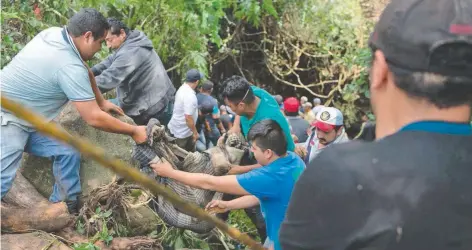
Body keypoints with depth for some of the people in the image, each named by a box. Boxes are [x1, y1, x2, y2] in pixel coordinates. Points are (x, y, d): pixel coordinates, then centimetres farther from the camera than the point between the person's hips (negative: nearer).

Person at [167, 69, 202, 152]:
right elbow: (188, 118, -31)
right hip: (182, 131, -9)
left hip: (178, 127, 9)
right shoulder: (190, 96, -31)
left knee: (190, 151, 23)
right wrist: (195, 132, -19)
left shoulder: (182, 88, 0)